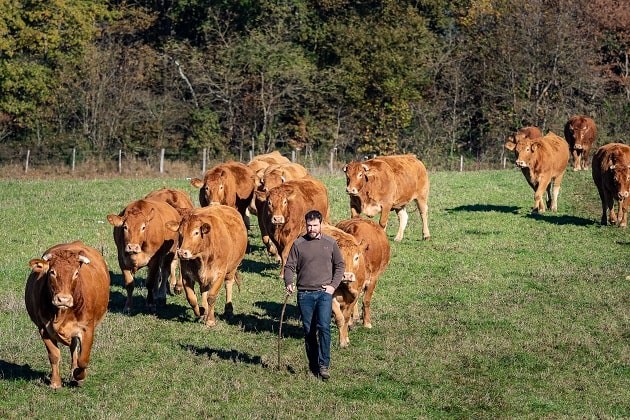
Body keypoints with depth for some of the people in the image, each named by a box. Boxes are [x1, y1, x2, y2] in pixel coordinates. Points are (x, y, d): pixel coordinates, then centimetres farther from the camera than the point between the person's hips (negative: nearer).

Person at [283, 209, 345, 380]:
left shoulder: (330, 243, 5)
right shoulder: (298, 244, 3)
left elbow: (340, 265, 11)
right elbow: (289, 266, 3)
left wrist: (333, 285, -1)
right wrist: (289, 283, -15)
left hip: (324, 293, -1)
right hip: (304, 294, 1)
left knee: (324, 327, -14)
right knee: (309, 331, 6)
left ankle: (324, 365, -8)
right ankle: (313, 365, 17)